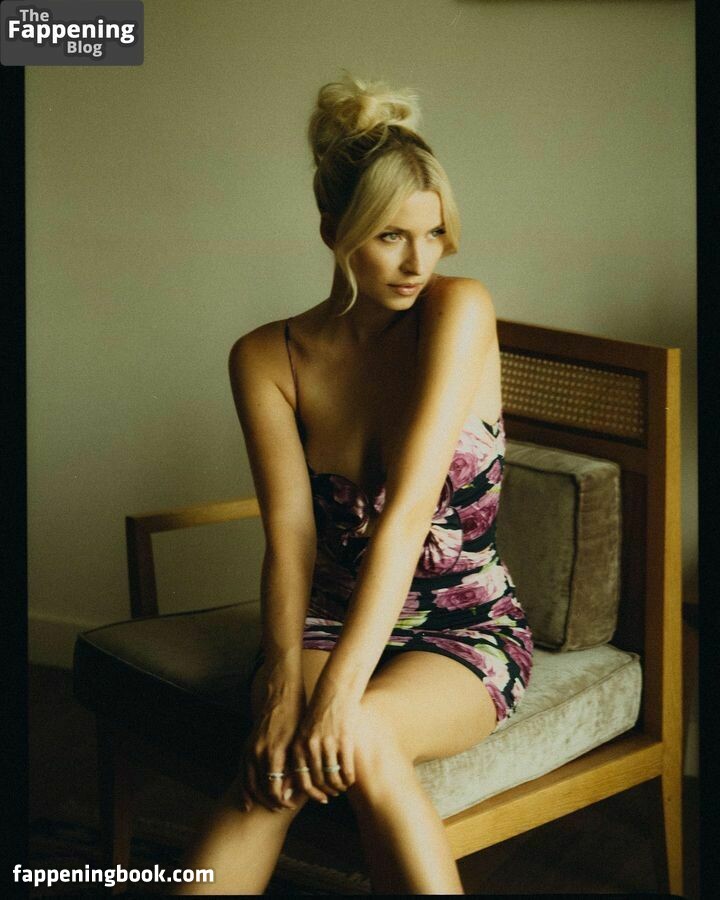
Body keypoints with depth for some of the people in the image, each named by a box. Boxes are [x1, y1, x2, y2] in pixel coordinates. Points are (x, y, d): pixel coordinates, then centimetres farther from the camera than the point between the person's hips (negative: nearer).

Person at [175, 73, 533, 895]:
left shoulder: (459, 309, -13)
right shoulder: (267, 358, -4)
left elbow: (408, 508, -24)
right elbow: (289, 538, -14)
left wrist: (342, 685, -32)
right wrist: (285, 680, -32)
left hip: (468, 631, -2)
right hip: (334, 614, 2)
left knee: (351, 737, -34)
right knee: (291, 746, -32)